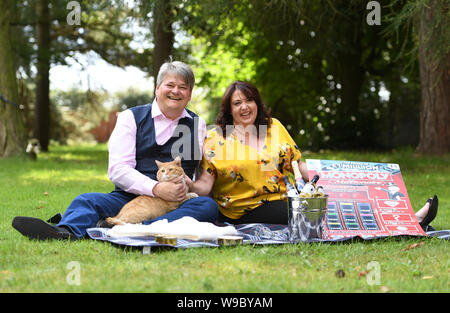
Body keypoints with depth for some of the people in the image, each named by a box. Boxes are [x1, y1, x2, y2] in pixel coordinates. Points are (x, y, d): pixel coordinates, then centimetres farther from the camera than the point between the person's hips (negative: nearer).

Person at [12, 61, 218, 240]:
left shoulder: (198, 125, 18)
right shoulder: (131, 117, 10)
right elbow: (117, 169, -4)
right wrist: (156, 188, -19)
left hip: (175, 205, 0)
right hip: (130, 197, 0)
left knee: (209, 206, -30)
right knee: (87, 201, -25)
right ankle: (65, 232, -60)